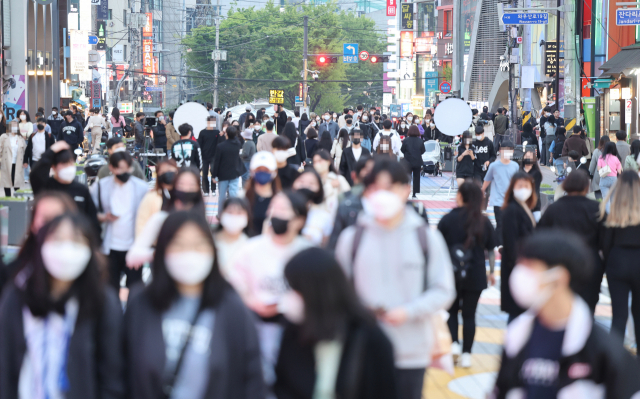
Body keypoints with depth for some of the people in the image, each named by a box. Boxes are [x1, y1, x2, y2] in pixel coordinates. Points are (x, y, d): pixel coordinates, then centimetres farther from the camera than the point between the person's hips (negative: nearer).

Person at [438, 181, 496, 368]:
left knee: (451, 310, 17)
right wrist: (491, 272, 17)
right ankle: (466, 355, 9)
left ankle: (454, 343, -2)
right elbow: (491, 250, 4)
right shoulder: (484, 222, -3)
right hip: (476, 275, 1)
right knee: (469, 314, 8)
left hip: (451, 275, -1)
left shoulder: (448, 219, -7)